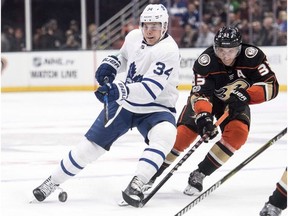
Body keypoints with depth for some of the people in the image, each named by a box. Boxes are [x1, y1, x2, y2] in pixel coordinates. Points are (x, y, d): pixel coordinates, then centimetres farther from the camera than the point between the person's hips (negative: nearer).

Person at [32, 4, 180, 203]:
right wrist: (111, 64, -2)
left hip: (157, 108, -5)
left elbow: (150, 89, -34)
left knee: (164, 136, -36)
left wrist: (120, 90, -45)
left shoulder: (168, 50, -25)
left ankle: (136, 185, -41)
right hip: (125, 104, 5)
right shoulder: (134, 37, -5)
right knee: (92, 142, 3)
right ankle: (53, 181, 17)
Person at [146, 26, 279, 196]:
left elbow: (271, 86, -29)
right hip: (208, 97, -1)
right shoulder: (205, 62, -31)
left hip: (237, 102, 1)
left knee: (238, 133, -25)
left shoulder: (252, 56, -28)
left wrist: (245, 95, -44)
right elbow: (199, 94, -34)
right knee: (184, 132, -19)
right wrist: (203, 115, -54)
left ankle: (199, 175, -13)